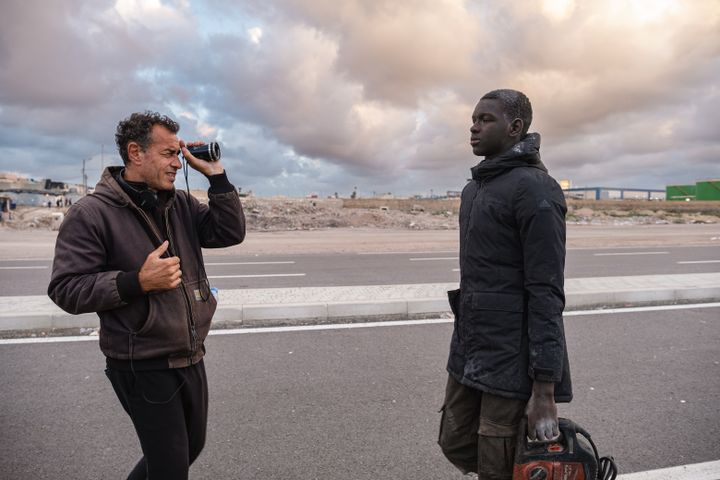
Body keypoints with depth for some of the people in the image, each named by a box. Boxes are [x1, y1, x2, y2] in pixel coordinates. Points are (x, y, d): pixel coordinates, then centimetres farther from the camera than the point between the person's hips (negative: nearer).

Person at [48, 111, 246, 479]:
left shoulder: (180, 205, 4)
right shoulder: (91, 214, -14)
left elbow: (231, 232, -2)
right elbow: (66, 289, -16)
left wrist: (215, 175, -7)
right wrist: (138, 281, -28)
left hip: (191, 358, 7)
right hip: (144, 367, -7)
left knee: (191, 447, 25)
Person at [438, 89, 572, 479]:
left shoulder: (534, 189, -14)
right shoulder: (474, 188, 13)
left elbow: (546, 293, -19)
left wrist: (545, 389, -20)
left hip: (511, 359, -8)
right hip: (467, 352, 8)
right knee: (456, 446, 18)